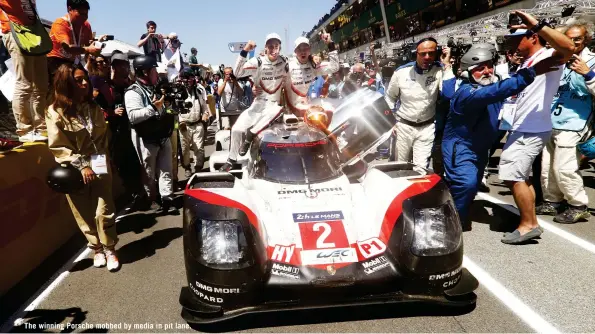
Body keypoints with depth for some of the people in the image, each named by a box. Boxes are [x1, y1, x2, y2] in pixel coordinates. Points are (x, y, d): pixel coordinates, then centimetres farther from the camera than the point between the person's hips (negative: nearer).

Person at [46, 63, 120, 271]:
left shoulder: (93, 107, 8)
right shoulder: (55, 112, -9)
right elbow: (57, 147, -11)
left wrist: (103, 160, 5)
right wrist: (82, 166, -16)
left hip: (99, 167, 3)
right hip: (74, 172, -3)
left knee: (104, 212, -1)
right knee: (85, 215, 8)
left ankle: (109, 250, 15)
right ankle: (97, 249, 26)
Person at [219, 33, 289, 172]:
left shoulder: (284, 61, -1)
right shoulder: (258, 61, -8)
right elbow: (237, 73, -22)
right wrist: (244, 52, -33)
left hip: (274, 104, 0)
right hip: (258, 104, 0)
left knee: (276, 111, -37)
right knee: (236, 129, -11)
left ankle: (249, 137, -15)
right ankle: (231, 159, 14)